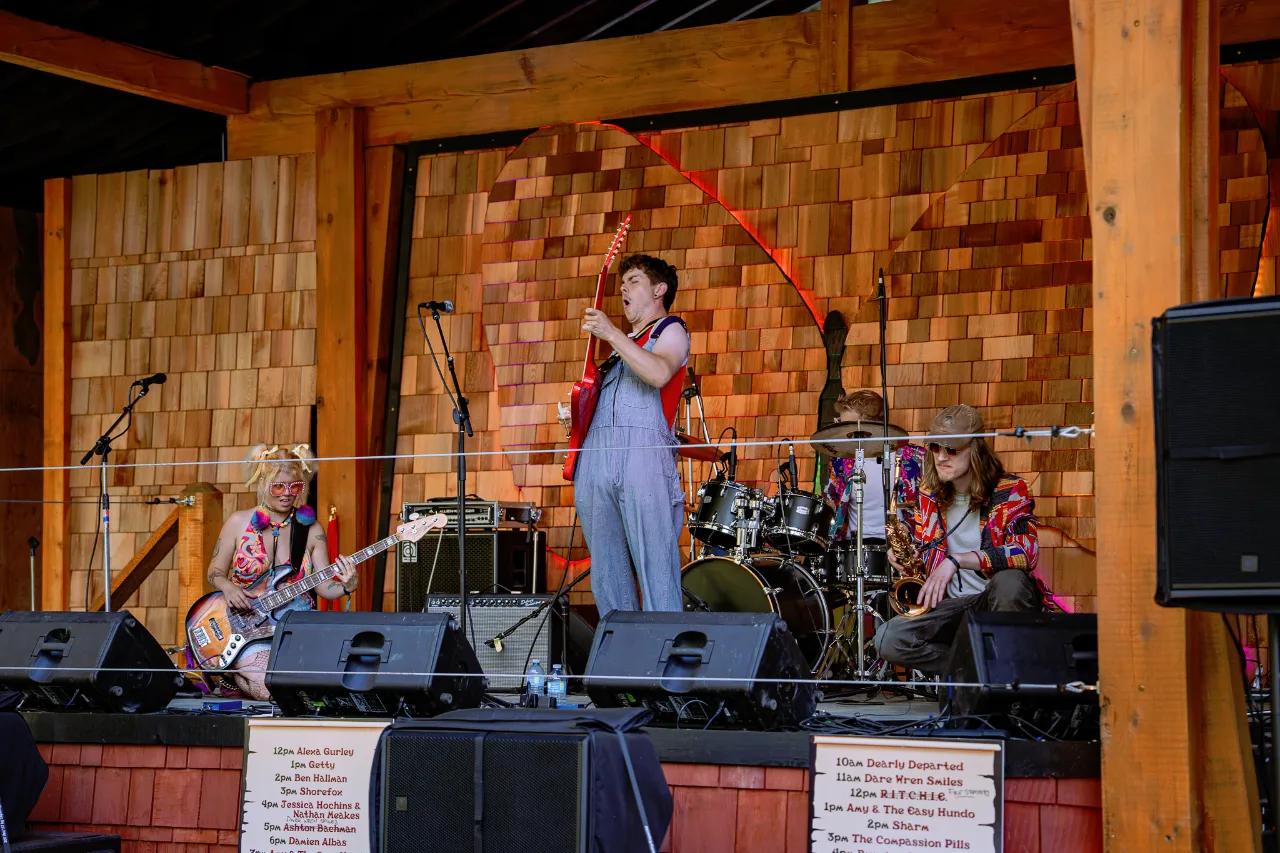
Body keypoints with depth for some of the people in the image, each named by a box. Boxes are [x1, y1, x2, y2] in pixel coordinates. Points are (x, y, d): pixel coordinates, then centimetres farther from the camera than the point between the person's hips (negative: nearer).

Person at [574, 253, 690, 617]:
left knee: (655, 565, -12)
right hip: (595, 455, 8)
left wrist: (610, 334, -16)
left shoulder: (670, 331, 8)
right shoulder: (623, 343, 30)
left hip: (642, 452, -7)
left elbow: (659, 374, -15)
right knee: (606, 570, 3)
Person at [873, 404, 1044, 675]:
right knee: (887, 640, -22)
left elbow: (1025, 552, -25)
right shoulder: (930, 493, 7)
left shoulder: (1009, 490, -9)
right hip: (953, 605, 4)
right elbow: (922, 547, 22)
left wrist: (957, 560, -29)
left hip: (1001, 601, -4)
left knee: (1009, 581, -40)